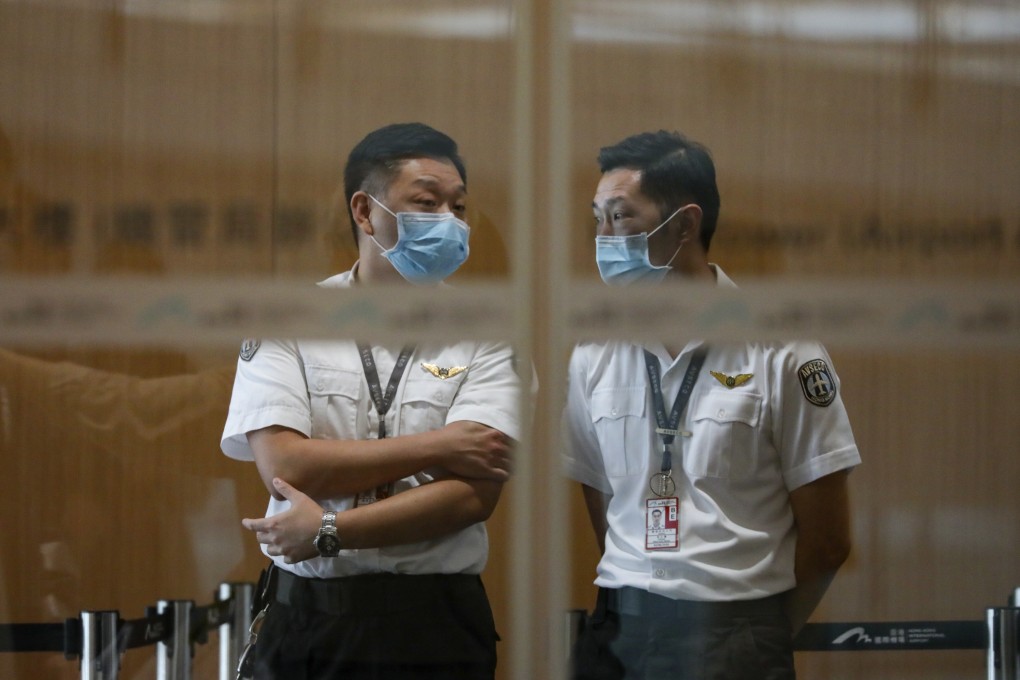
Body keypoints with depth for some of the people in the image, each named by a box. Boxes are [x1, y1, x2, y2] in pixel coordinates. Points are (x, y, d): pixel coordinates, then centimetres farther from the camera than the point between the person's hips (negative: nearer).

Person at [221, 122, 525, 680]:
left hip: (437, 628, 0)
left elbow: (474, 493, -10)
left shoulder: (484, 336, 0)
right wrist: (433, 447, -11)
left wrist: (330, 530, -15)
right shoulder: (287, 322, 1)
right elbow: (283, 466, -11)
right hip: (309, 618, 0)